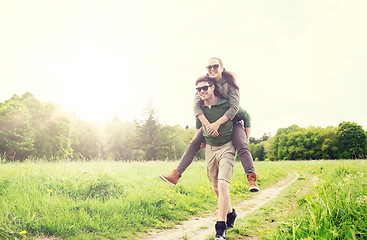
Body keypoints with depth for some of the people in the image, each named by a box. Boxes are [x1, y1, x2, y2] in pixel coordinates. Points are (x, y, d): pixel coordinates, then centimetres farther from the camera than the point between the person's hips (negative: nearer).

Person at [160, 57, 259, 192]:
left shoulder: (230, 84, -16)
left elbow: (234, 108, -24)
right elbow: (196, 106, -18)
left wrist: (217, 124, -35)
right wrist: (208, 125, -33)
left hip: (231, 121, -3)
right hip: (210, 122, 3)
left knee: (241, 146, -26)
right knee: (193, 145, -6)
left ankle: (252, 178, -26)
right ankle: (175, 175, -5)